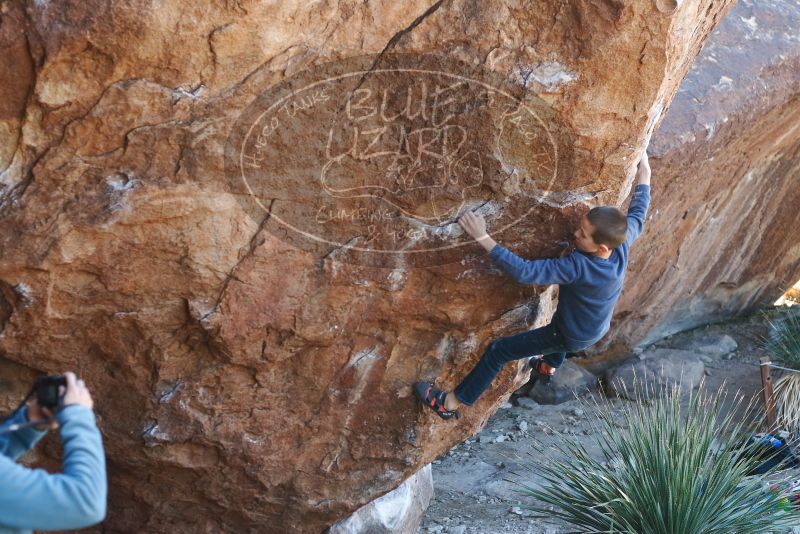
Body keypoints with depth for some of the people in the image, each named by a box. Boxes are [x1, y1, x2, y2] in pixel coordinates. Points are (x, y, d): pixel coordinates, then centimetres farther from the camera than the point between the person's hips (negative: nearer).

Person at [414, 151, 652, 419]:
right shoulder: (622, 243, -24)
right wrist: (644, 174, 12)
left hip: (572, 337, -7)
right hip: (598, 328, 7)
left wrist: (483, 238, -48)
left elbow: (524, 272, -47)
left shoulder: (578, 267, -44)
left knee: (497, 351, 1)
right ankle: (548, 365, 64)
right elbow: (637, 215, -2)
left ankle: (451, 403, 12)